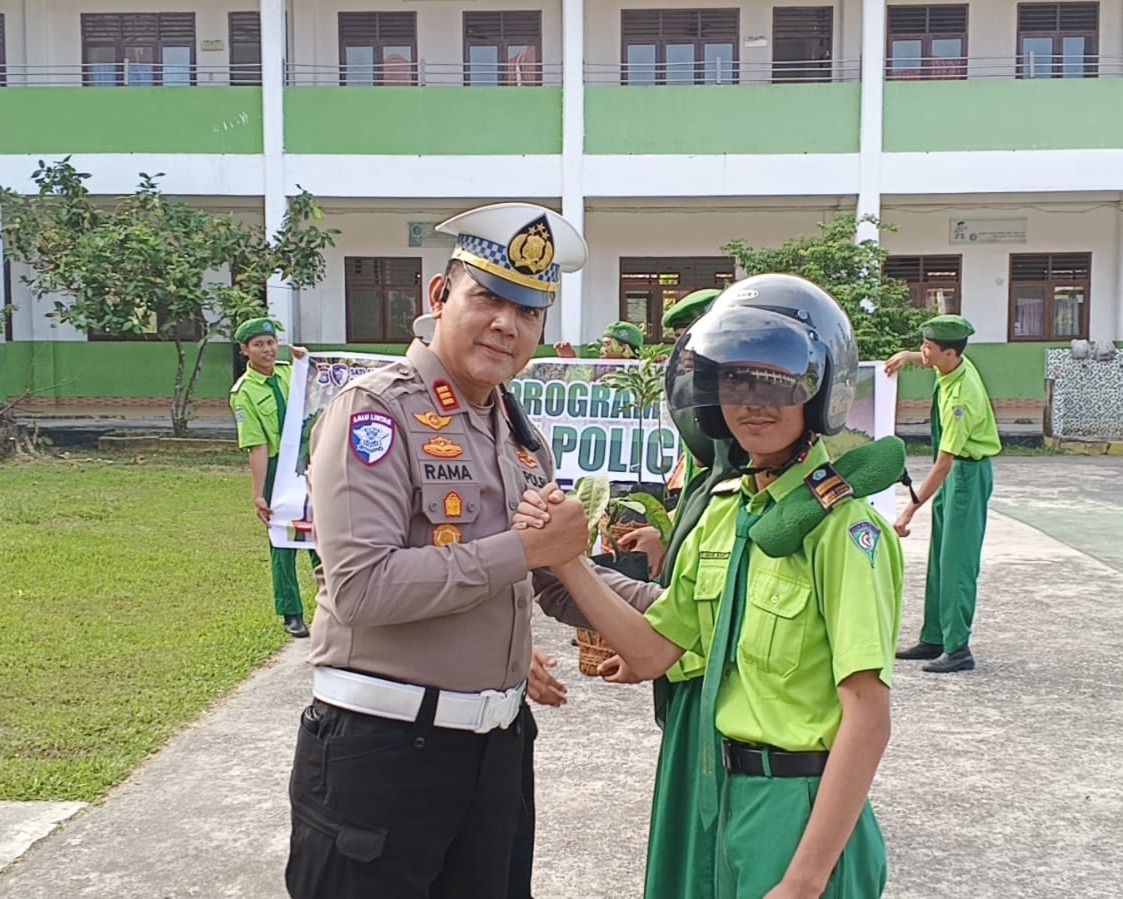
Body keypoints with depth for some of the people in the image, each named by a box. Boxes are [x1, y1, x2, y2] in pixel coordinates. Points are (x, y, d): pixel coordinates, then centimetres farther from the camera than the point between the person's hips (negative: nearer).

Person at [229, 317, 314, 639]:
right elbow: (258, 447, -13)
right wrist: (259, 495, -17)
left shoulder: (291, 373, 5)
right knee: (283, 541, 6)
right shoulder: (243, 392, -8)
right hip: (277, 468, -4)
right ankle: (291, 614, 20)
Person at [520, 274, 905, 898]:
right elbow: (652, 653, 3)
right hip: (726, 796, 7)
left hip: (803, 806, -7)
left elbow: (867, 718, -21)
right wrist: (567, 560, -8)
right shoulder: (724, 508, 3)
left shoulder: (842, 525, -19)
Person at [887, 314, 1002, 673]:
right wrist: (908, 357, 5)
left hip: (969, 473, -10)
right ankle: (933, 639, 21)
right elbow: (924, 359, 26)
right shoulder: (955, 365, -3)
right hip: (956, 469, 10)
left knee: (957, 561, -8)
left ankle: (958, 648, -3)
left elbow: (943, 463, -28)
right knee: (939, 559, 13)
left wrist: (911, 509, -28)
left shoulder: (962, 398, -28)